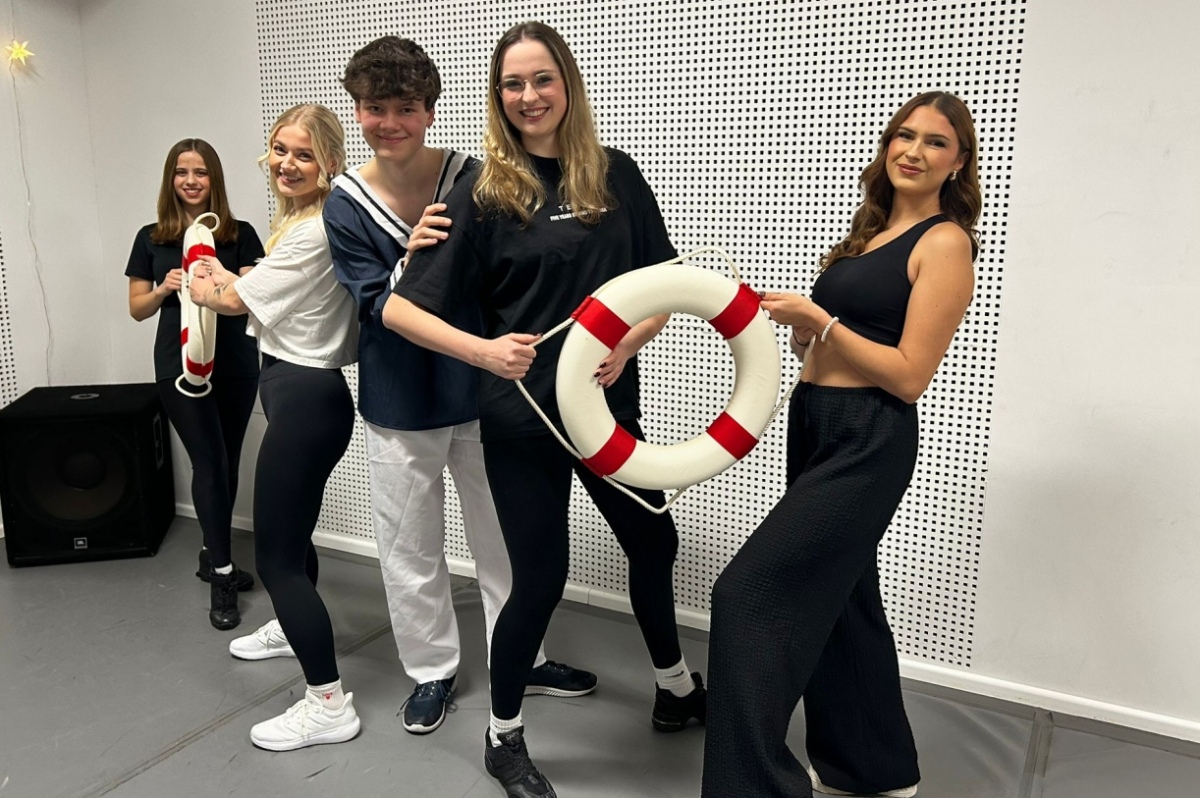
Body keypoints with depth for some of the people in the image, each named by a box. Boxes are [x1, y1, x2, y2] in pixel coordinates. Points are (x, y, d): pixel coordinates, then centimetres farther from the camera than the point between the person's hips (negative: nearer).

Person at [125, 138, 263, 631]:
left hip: (236, 364, 1)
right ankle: (222, 576, 0)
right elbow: (137, 308, 8)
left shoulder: (240, 235, 4)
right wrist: (164, 288, -13)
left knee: (227, 463, 10)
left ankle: (212, 555, 29)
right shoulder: (152, 239, 6)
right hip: (180, 365, -1)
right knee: (210, 463, -7)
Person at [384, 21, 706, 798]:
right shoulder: (483, 191, -6)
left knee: (654, 540, 17)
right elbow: (399, 307, -9)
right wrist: (485, 350, -24)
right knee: (541, 575, 2)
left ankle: (678, 689, 45)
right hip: (522, 412, -4)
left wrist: (628, 344, -14)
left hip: (607, 402, 4)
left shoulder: (616, 174, 2)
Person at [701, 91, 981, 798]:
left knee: (750, 594, -13)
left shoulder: (945, 242, -9)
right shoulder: (874, 232, 16)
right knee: (841, 598, 17)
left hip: (868, 444, -9)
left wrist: (818, 318, -16)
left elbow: (909, 375, -16)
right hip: (817, 427, 9)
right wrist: (792, 318, -1)